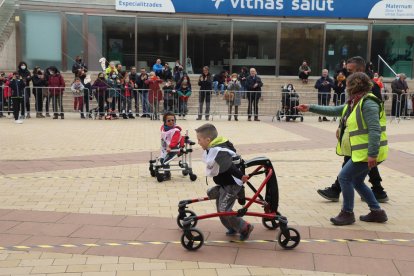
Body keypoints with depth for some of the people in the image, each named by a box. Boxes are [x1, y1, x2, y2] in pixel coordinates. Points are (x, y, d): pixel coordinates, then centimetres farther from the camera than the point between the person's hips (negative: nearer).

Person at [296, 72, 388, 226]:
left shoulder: (368, 103, -19)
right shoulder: (353, 103, 11)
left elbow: (375, 130, -25)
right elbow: (333, 111, 19)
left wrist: (372, 154, -29)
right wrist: (310, 108, 16)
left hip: (367, 153, -10)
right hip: (359, 152, 10)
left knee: (344, 177, -9)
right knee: (357, 182, 15)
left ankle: (347, 213, 4)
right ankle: (377, 212, 25)